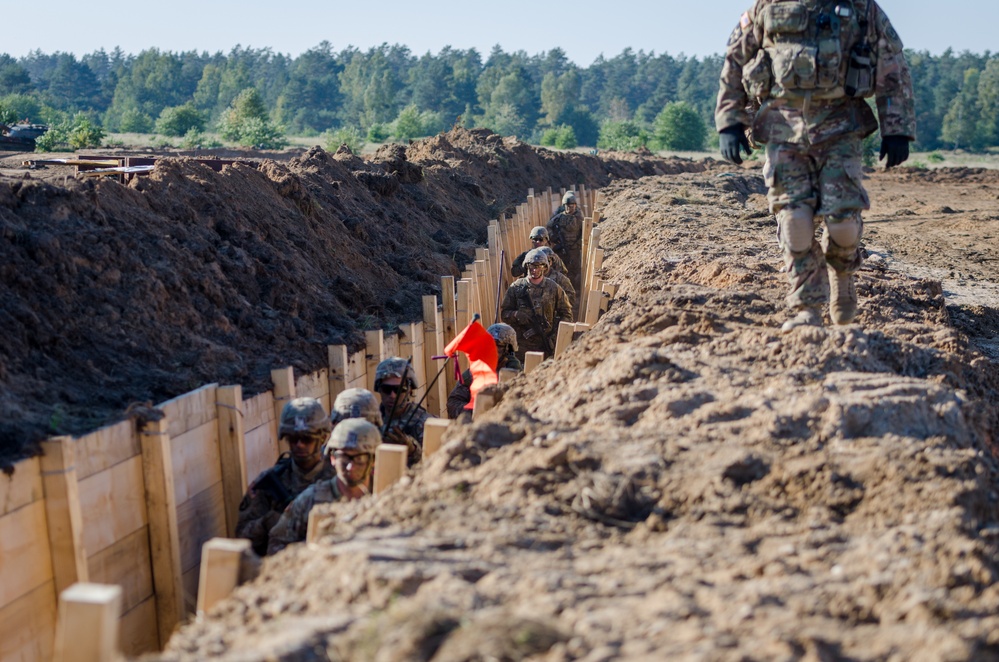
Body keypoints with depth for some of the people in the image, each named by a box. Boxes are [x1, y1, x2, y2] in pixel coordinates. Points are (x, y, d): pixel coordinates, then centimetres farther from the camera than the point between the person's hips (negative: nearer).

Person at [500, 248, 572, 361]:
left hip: (546, 345, 1)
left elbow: (566, 313, 12)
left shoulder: (553, 288, 6)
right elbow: (504, 313, 6)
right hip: (522, 345, -1)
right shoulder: (516, 287, 4)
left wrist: (557, 333, -2)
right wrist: (516, 315, -16)